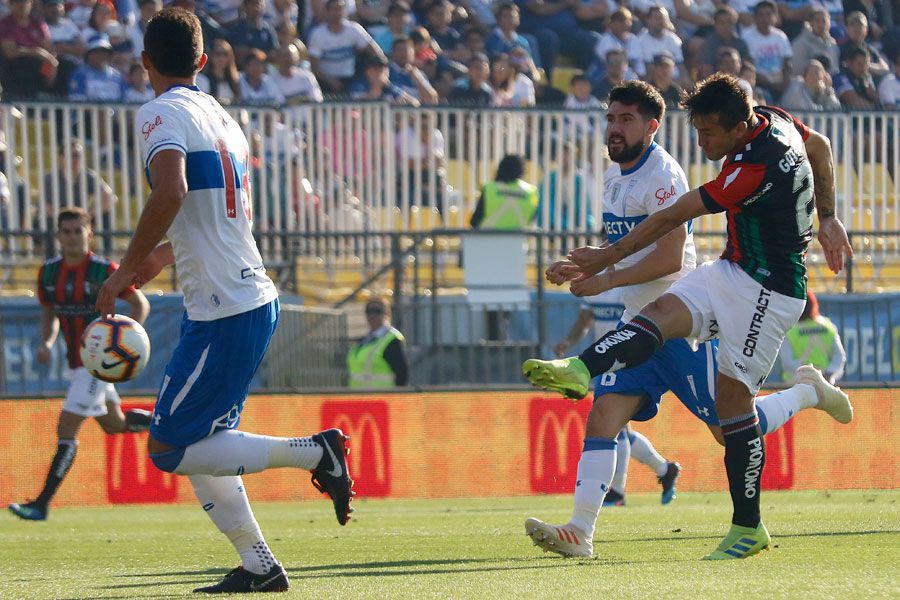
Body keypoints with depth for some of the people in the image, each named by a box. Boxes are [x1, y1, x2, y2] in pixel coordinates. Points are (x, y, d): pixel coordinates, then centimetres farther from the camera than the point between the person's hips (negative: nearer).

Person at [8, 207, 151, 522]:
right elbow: (49, 313, 16)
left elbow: (140, 303, -7)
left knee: (66, 430, -12)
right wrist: (46, 343, -4)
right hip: (76, 362, 8)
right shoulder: (49, 272, 2)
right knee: (114, 425, 22)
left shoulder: (104, 271, -16)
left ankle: (42, 504, -11)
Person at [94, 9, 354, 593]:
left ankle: (313, 451, -9)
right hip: (257, 298, 9)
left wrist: (126, 272, -17)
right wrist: (162, 257, 36)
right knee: (198, 445, 16)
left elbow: (171, 194, -27)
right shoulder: (222, 117, 17)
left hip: (224, 314, -9)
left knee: (170, 450, -4)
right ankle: (259, 566, 15)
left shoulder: (162, 114, -9)